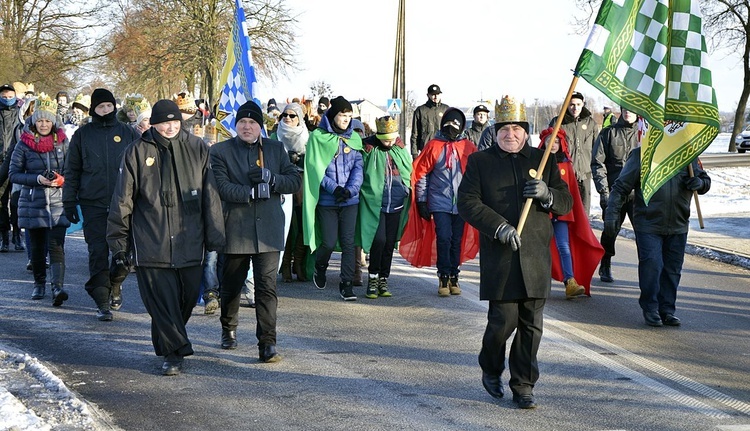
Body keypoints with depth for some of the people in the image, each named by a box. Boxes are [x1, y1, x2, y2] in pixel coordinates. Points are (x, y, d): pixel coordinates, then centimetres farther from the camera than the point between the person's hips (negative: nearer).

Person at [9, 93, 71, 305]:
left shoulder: (63, 141, 4)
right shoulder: (24, 143, 2)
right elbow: (14, 174, 1)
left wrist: (62, 180, -12)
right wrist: (37, 179, -14)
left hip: (58, 202, -1)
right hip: (33, 202, 1)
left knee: (56, 245, -13)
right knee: (37, 247, 10)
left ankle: (58, 287, -21)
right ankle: (39, 284, 26)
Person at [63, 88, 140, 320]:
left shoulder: (128, 133, 7)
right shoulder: (82, 134, 8)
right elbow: (72, 170, 11)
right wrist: (69, 201, 5)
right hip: (93, 203, 0)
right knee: (98, 252, -4)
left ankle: (115, 283, 29)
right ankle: (102, 302, 1)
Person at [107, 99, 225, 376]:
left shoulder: (196, 149, 5)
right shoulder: (138, 152, 1)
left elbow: (210, 196, 7)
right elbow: (123, 200, 4)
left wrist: (215, 237, 6)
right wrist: (119, 241, 3)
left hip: (190, 242, 2)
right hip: (151, 244, -2)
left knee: (187, 297, 9)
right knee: (161, 300, -3)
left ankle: (168, 342, 32)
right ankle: (173, 353, 8)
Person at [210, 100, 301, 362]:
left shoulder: (276, 149, 10)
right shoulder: (220, 151, 2)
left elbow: (295, 181, 4)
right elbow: (222, 187, -11)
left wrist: (269, 178, -12)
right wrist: (253, 192, -18)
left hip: (267, 230, 0)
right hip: (235, 230, 0)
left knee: (267, 287, -8)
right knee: (231, 286, 15)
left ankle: (267, 344, -7)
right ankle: (228, 329, 39)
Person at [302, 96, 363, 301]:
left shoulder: (354, 138, 8)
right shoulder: (318, 137, -2)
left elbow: (358, 168, 4)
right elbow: (316, 168, -5)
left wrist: (350, 189, -13)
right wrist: (334, 188, -15)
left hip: (350, 199, 3)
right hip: (327, 200, -2)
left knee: (348, 242, -2)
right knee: (329, 242, -3)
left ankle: (346, 283, 5)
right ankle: (320, 269, 28)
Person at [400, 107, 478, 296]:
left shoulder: (468, 147, 4)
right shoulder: (434, 146, -2)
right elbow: (421, 173, 2)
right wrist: (421, 201, 0)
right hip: (440, 203, -2)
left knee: (457, 241, 8)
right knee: (443, 238, -9)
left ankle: (454, 277, 19)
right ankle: (444, 278, 1)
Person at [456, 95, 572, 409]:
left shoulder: (543, 160, 14)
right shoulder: (480, 161, 7)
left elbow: (566, 203, 14)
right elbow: (467, 202, -3)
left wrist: (546, 193, -9)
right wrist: (499, 227, -16)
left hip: (536, 257, 3)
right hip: (499, 257, -2)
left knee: (531, 324, 3)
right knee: (503, 319, -4)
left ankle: (523, 386, 15)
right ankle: (490, 369, 25)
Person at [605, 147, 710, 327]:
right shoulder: (641, 155, -2)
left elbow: (705, 180, 20)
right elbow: (621, 187, -1)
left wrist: (699, 183, -5)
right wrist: (612, 214, -8)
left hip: (678, 226, 4)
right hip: (648, 225, -4)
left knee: (672, 269, 6)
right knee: (651, 264, -11)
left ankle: (667, 309, 19)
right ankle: (650, 309, 5)